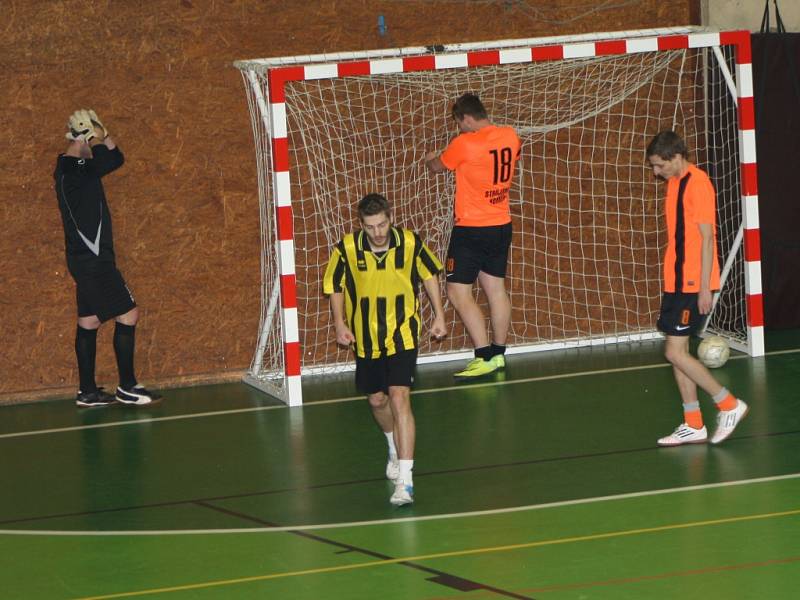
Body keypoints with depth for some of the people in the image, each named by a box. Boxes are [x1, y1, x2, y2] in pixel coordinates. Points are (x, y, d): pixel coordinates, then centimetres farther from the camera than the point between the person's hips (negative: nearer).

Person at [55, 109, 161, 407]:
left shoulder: (72, 168, 12)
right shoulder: (72, 171, -18)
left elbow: (116, 158, 19)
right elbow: (107, 161, -32)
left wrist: (103, 136, 4)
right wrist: (98, 139, -17)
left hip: (87, 259, 10)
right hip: (94, 260, -10)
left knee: (89, 321, 11)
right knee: (128, 314, -6)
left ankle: (88, 391, 13)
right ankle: (127, 388, -2)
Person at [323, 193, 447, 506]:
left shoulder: (410, 243, -12)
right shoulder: (347, 249, -12)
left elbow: (429, 274, 7)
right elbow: (335, 287, 4)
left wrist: (439, 315, 7)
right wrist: (340, 323, -7)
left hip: (403, 335, -3)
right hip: (366, 338, 3)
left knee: (399, 398, -17)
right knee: (377, 400, 17)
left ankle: (404, 479, -23)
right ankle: (395, 448, 51)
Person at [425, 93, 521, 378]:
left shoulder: (464, 144, -18)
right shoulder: (510, 137, 0)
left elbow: (437, 166, 1)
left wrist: (430, 159, 26)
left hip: (471, 229, -7)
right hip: (502, 225, 7)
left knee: (458, 293, -5)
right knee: (496, 288, 14)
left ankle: (484, 357, -10)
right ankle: (498, 354, 19)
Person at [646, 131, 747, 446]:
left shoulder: (697, 183, -15)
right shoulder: (674, 183, 13)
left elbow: (707, 237, -17)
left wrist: (704, 287, -19)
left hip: (694, 283, -9)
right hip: (676, 281, 9)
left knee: (675, 352, -10)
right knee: (677, 352, 9)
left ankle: (729, 405, 0)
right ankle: (693, 425, 15)